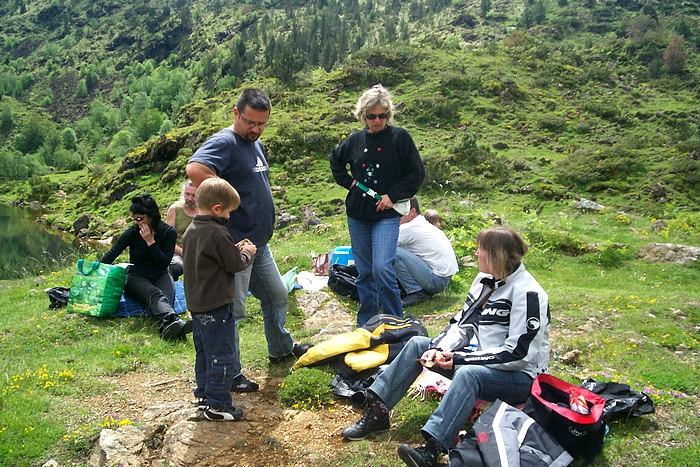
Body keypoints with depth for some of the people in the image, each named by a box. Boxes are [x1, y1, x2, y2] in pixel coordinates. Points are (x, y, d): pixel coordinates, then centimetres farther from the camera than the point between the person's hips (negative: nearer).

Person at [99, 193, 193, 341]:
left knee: (166, 298, -34)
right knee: (155, 294, -36)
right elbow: (111, 254, -6)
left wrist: (150, 241, -15)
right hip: (136, 277, -2)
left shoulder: (168, 232, -2)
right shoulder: (133, 232, -2)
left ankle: (167, 327, -67)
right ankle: (176, 322, -68)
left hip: (160, 275, 2)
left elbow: (165, 263, -7)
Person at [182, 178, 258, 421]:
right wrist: (247, 252, 3)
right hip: (217, 306, -10)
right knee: (222, 355, -1)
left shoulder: (191, 231, 8)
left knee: (204, 352, 21)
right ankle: (217, 405, 5)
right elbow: (236, 264, -16)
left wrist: (235, 250, 10)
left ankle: (203, 395, 32)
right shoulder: (217, 234, -21)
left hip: (197, 305, 10)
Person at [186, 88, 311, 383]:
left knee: (277, 296, 23)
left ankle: (281, 349, 43)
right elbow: (195, 169, -37)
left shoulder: (255, 143, 13)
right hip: (236, 245, -10)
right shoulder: (224, 142, -17)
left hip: (259, 244, 10)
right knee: (233, 310, 1)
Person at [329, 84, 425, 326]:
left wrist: (393, 195, -10)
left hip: (387, 215, -4)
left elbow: (417, 173, -2)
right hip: (357, 215, 4)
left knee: (382, 269, -19)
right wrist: (348, 181, 9)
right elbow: (335, 160, 25)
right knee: (364, 273, 10)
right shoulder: (355, 140, 6)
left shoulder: (400, 137, -4)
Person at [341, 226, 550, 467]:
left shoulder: (526, 293, -20)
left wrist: (460, 359, -25)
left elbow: (518, 354, -24)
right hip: (481, 360, 8)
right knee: (418, 344, -2)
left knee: (468, 373, -39)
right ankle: (377, 412, -6)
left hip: (521, 377, -8)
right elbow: (462, 324, 5)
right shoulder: (485, 280, 4)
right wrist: (439, 349, -15)